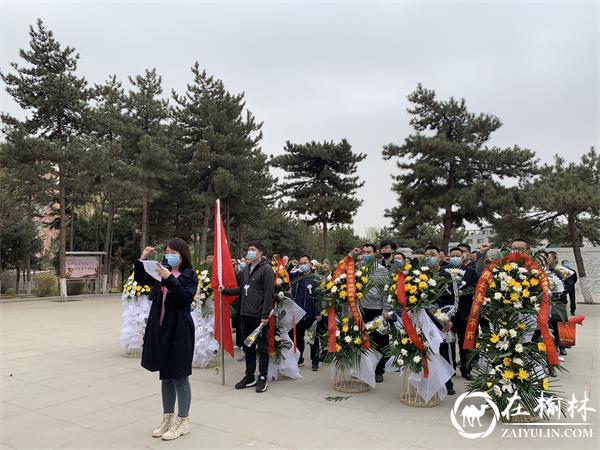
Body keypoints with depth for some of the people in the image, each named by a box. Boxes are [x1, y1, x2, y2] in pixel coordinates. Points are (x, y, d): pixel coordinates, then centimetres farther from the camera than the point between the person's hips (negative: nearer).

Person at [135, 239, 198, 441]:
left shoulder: (190, 275, -7)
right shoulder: (163, 271, 7)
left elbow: (186, 298, -21)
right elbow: (140, 279, 17)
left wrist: (170, 279, -28)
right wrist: (142, 259, 2)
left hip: (179, 330, -6)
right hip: (161, 329, 6)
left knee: (180, 377, 3)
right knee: (165, 376, 15)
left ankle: (183, 421, 16)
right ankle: (168, 418, 29)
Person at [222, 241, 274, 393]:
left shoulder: (266, 269, -8)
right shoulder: (246, 270, 16)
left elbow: (269, 294, -14)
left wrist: (265, 315, -18)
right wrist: (225, 290, 7)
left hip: (259, 316, -7)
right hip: (246, 315, 7)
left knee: (262, 347, 2)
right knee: (248, 347, 14)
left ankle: (262, 378, 11)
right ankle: (250, 377, 24)